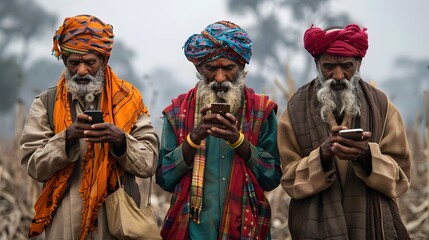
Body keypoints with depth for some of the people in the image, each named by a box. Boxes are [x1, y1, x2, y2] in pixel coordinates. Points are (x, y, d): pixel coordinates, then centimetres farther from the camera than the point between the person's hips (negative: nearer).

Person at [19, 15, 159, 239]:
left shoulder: (128, 100, 4)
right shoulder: (46, 104, 3)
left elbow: (149, 164, -2)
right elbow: (34, 166, -5)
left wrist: (120, 139, -19)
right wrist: (68, 137, -19)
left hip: (118, 221, 1)